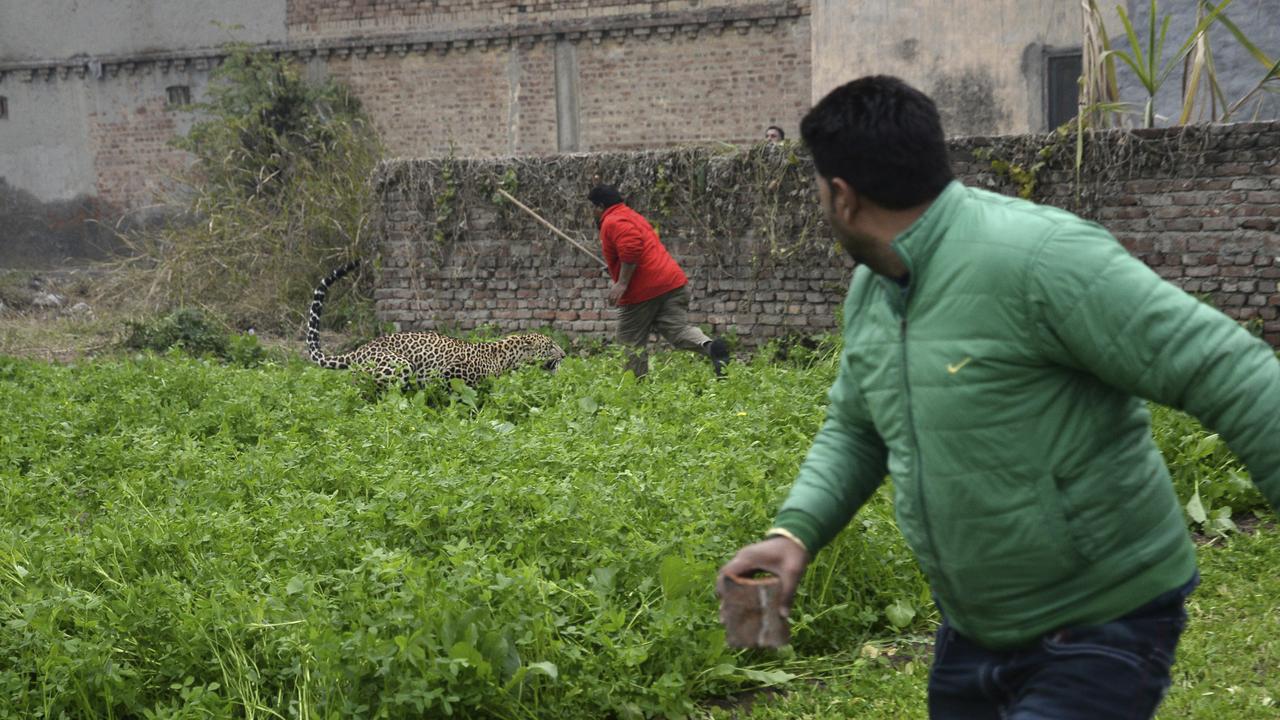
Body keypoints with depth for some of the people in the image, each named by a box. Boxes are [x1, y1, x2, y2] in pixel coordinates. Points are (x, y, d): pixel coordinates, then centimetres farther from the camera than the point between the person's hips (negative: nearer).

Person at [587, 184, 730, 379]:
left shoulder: (612, 222, -4)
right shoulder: (632, 216, 26)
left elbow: (631, 248, -22)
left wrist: (622, 283, -20)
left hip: (643, 290, -8)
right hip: (673, 281, 8)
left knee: (631, 341, 7)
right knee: (678, 329, -2)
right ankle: (710, 347, -29)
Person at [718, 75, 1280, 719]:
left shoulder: (1036, 257, -25)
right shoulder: (870, 290, 3)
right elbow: (854, 429, 16)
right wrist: (794, 531, -3)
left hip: (1099, 633, -8)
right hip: (973, 628, 8)